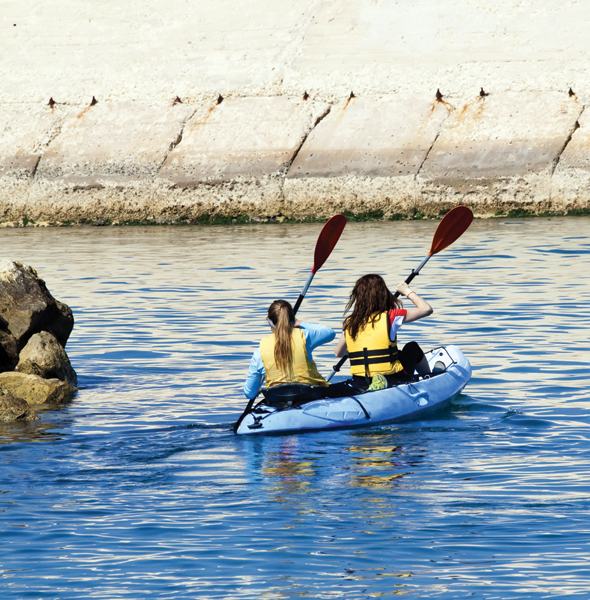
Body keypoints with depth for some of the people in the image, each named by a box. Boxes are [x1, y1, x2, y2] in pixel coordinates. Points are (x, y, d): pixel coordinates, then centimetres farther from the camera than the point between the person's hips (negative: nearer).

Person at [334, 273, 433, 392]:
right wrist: (408, 292, 13)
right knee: (413, 348, 29)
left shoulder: (349, 324, 0)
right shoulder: (390, 317, -11)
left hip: (361, 386, 4)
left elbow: (338, 353, 14)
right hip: (394, 381, -3)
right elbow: (427, 309, -3)